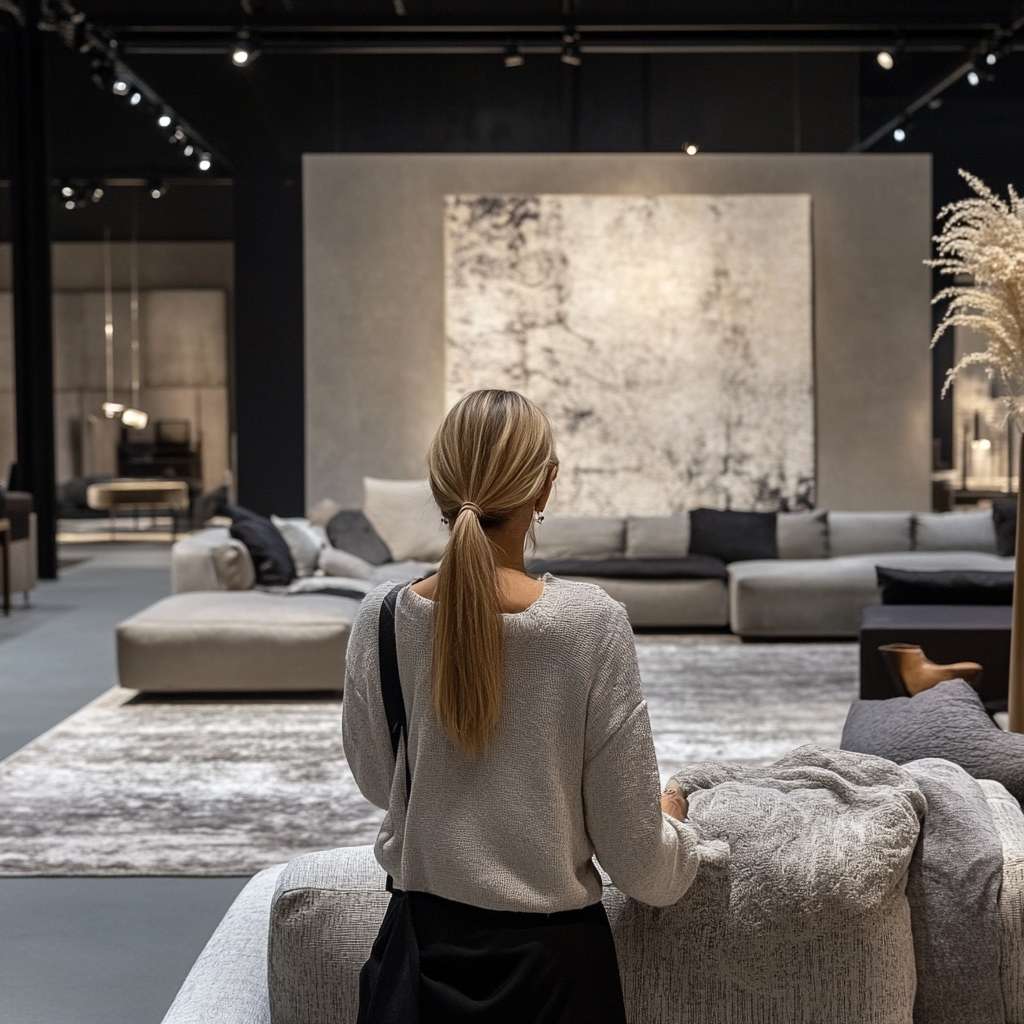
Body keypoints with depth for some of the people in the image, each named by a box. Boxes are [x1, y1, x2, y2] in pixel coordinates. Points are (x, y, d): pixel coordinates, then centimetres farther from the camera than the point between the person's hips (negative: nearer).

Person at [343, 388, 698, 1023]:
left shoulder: (381, 619, -10)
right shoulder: (593, 622, -18)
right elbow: (638, 863, -13)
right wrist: (674, 821, 8)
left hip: (422, 952, 2)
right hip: (550, 961, -2)